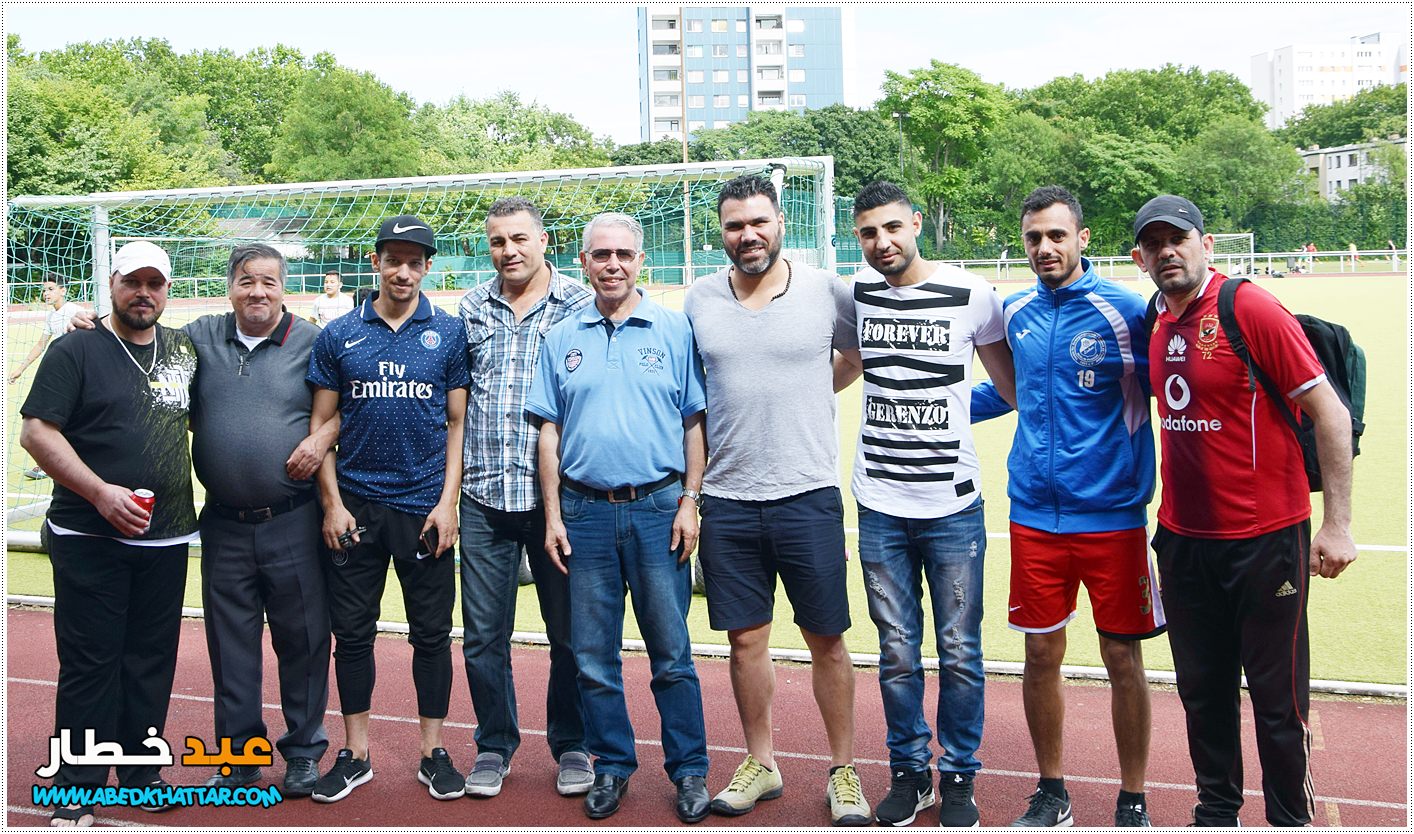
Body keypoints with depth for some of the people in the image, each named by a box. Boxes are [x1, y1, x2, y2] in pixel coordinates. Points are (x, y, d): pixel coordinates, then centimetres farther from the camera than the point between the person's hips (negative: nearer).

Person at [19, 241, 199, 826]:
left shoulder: (184, 348, 10)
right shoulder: (75, 350, -4)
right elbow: (37, 431, -10)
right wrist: (101, 493, -18)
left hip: (166, 538, 5)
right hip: (89, 541, -4)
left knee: (152, 661, 11)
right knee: (89, 662, 0)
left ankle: (142, 770, 25)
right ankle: (77, 790, 12)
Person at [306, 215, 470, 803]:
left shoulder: (448, 334, 3)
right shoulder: (339, 336, 4)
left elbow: (458, 423, 2)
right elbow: (321, 423, 6)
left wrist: (447, 501, -5)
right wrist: (332, 502, -2)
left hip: (424, 505, -1)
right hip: (355, 506, 1)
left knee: (431, 633, 6)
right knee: (352, 632, 8)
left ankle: (434, 752, 19)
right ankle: (355, 755, 22)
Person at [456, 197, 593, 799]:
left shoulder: (581, 305, 1)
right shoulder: (471, 309, 10)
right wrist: (454, 470, 11)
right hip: (483, 499, 3)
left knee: (569, 630, 7)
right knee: (483, 633, 8)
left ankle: (571, 746, 25)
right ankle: (494, 745, 26)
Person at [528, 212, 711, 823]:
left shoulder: (674, 330, 3)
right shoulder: (561, 339, 9)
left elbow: (694, 424, 3)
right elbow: (549, 431, 8)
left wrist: (689, 503, -4)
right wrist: (553, 515, 3)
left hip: (657, 508, -2)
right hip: (584, 512, 2)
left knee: (671, 652, 4)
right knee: (594, 655, 9)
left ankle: (689, 770, 18)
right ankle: (611, 766, 25)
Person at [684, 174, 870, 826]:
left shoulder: (827, 290, -2)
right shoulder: (699, 299, 5)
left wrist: (812, 385, 9)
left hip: (808, 496, -2)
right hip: (727, 499, 2)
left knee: (827, 640, 6)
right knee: (746, 638, 11)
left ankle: (843, 769, 23)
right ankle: (760, 762, 29)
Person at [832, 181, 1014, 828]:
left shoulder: (971, 294, -4)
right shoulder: (857, 293, 4)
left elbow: (1011, 380, 10)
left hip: (953, 506, -2)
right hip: (880, 506, 2)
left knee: (959, 652, 7)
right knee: (897, 653, 10)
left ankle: (958, 777, 24)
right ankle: (908, 772, 26)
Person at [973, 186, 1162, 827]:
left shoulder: (1124, 311, -8)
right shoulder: (1012, 314, 5)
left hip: (1110, 515, -3)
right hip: (1034, 515, 4)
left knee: (1123, 658, 5)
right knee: (1041, 655, 10)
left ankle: (1132, 802, 23)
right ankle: (1051, 794, 27)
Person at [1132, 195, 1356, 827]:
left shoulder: (1252, 309, -14)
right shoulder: (1155, 322, 6)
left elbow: (1329, 411, -13)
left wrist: (1337, 524, -16)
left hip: (1265, 538, -6)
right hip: (1182, 538, 6)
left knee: (1277, 696, 6)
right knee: (1202, 689, 16)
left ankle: (1292, 819, 23)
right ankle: (1216, 811, 32)